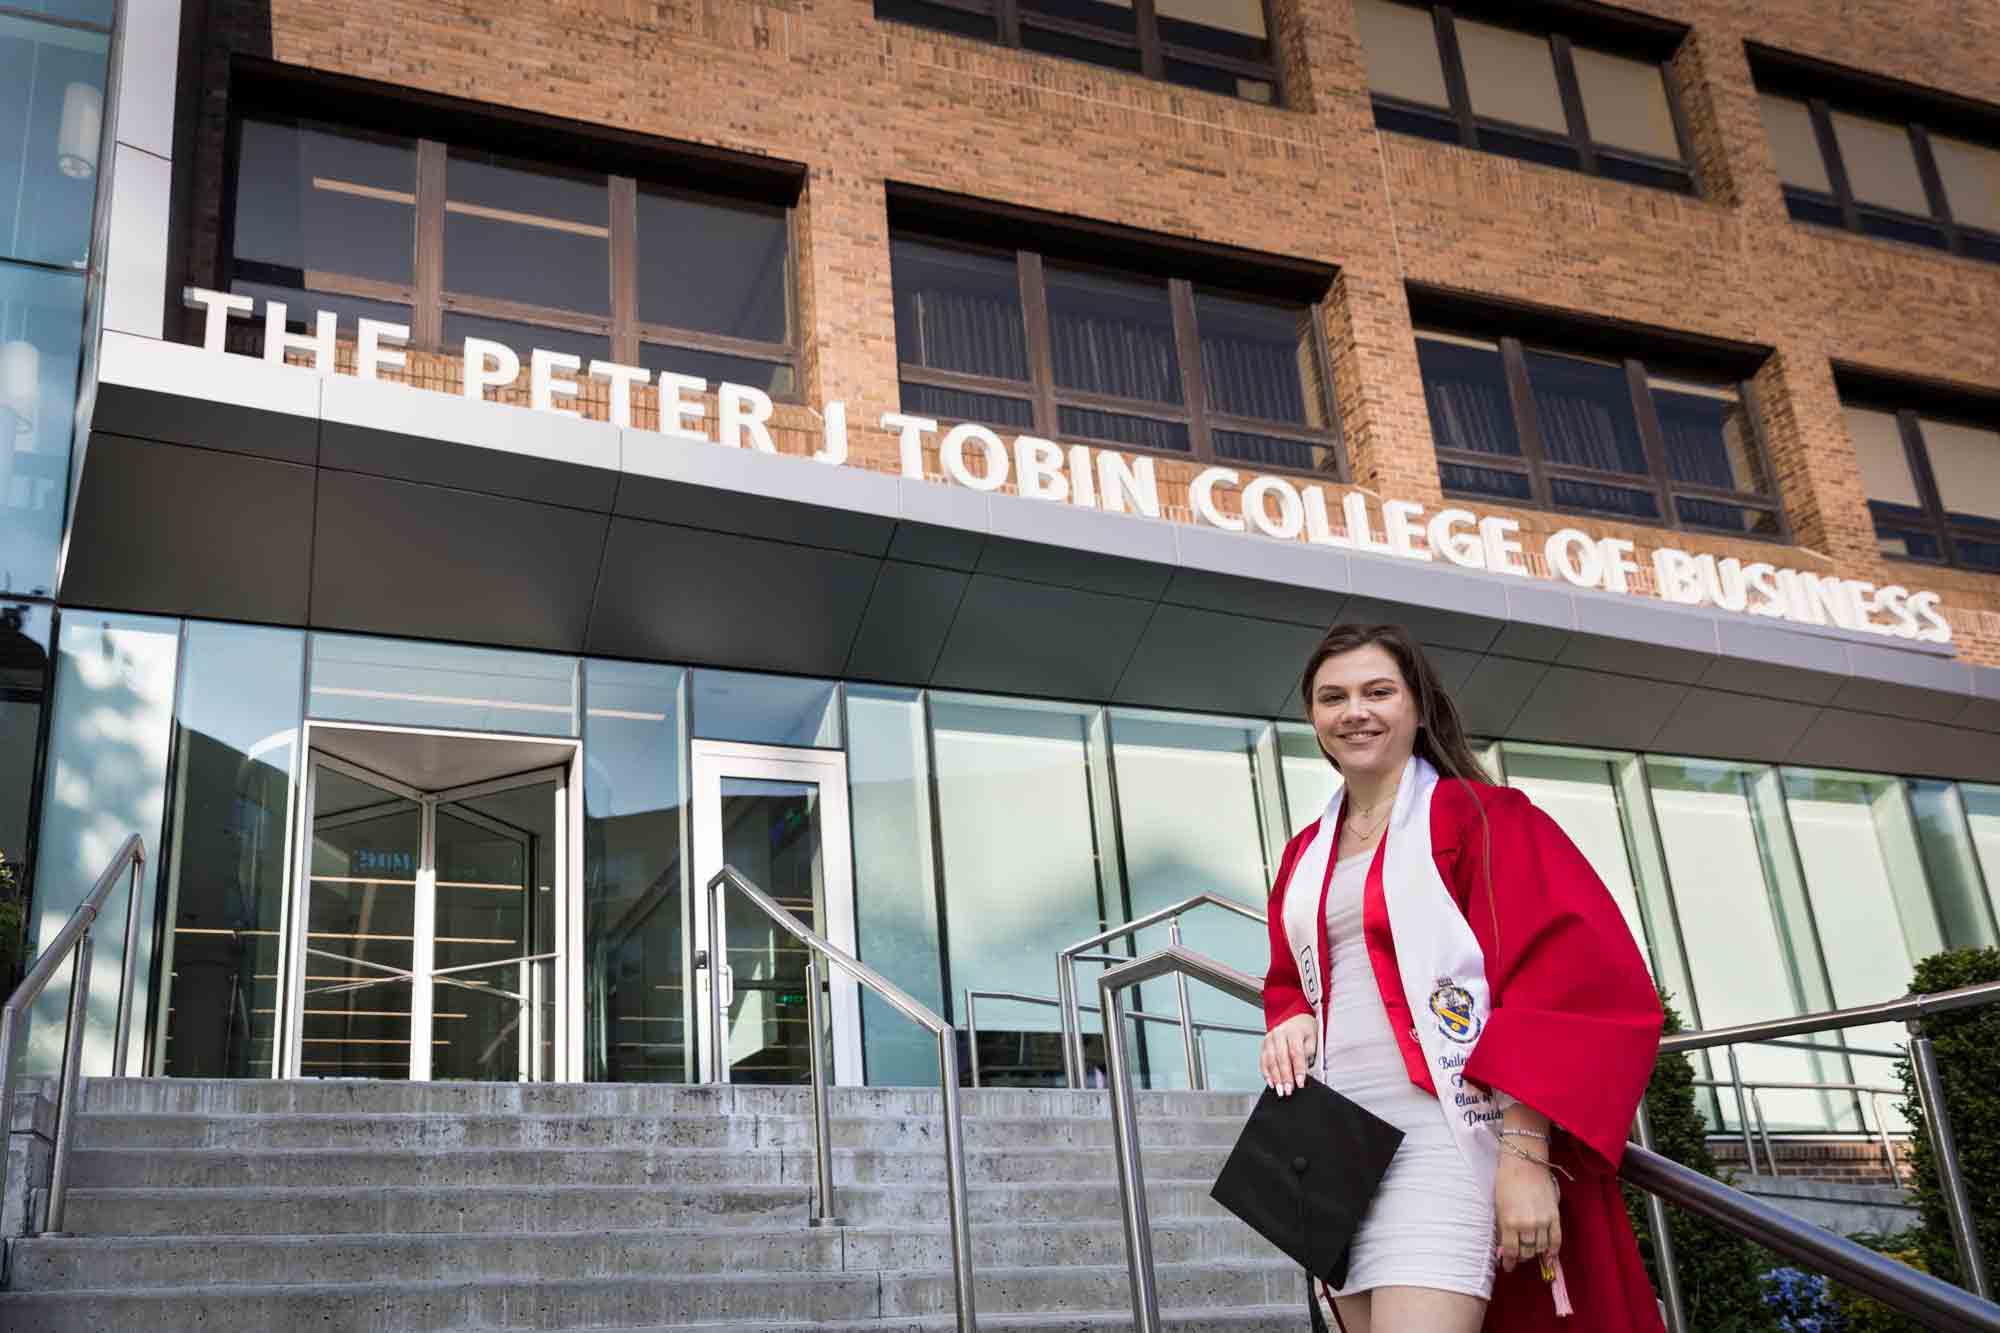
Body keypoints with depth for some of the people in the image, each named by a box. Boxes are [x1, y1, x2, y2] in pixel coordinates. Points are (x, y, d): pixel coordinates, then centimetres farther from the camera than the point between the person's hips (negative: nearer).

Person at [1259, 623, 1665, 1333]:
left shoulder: (1481, 818, -3)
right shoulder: (1306, 855, 16)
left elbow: (1568, 981, -11)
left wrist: (1526, 1155, -20)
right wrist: (1291, 1022, 2)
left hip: (1439, 1134, -6)